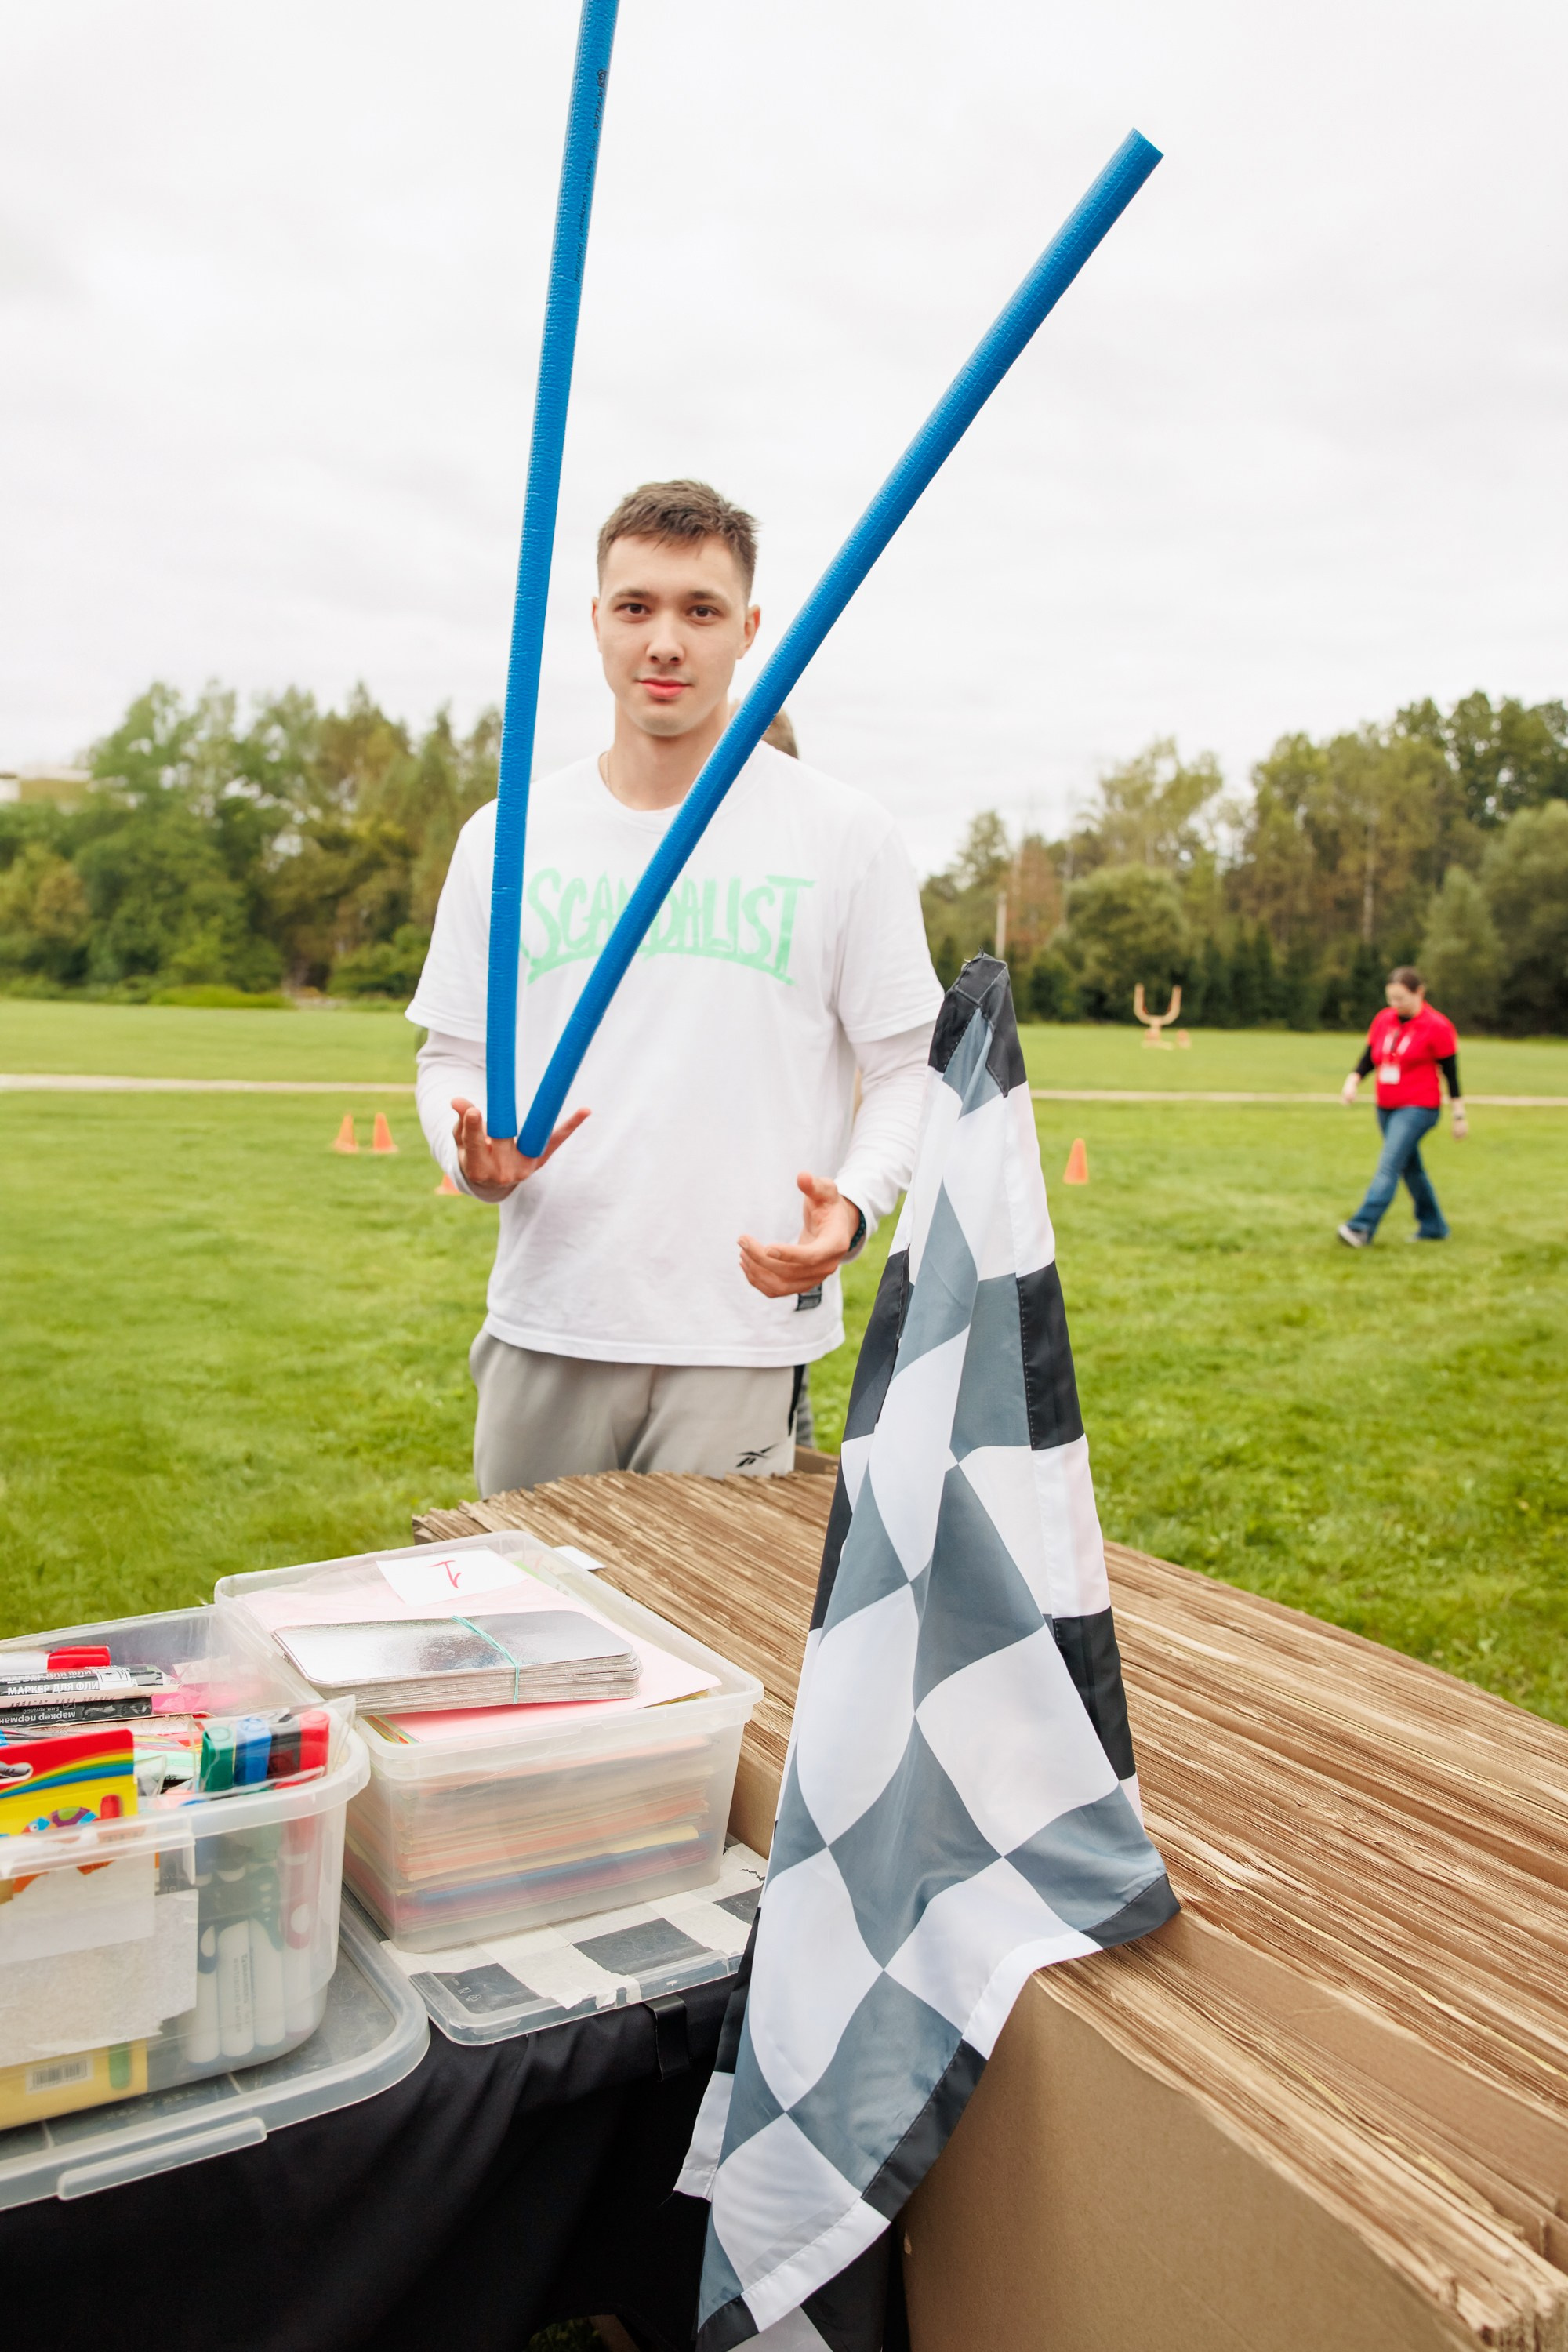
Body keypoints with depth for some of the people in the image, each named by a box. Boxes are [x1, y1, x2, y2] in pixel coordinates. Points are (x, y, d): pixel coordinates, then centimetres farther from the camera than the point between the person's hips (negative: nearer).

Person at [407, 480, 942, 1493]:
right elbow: (453, 1054, 14)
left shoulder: (846, 835, 1)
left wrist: (853, 1206, -16)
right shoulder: (505, 838, 9)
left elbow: (908, 1066, 2)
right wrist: (473, 1153, -8)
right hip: (544, 1333, 3)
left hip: (746, 1343, -2)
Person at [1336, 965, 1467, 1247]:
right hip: (1386, 1108, 7)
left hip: (1418, 1109, -7)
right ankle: (1434, 1226, 28)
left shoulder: (1437, 1027, -9)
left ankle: (1361, 1228, -25)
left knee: (1389, 1166, -17)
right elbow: (1369, 1057, 14)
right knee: (1411, 1169, 15)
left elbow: (1451, 1073, -5)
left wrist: (1459, 1116, -4)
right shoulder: (1384, 1019, 7)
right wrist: (1354, 1079, -7)